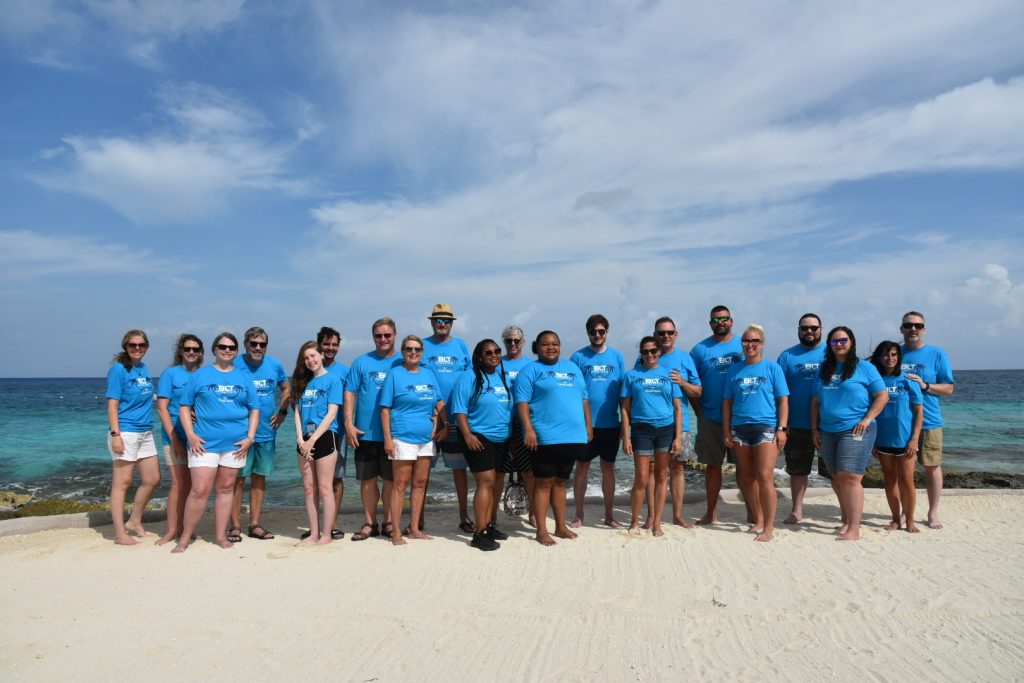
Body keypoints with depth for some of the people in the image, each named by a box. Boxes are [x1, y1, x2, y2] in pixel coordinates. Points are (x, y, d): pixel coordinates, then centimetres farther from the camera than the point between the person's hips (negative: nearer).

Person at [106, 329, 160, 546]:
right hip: (126, 432, -7)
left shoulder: (144, 369, 12)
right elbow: (112, 404, -11)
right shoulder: (118, 369, -7)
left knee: (152, 479, 10)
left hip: (146, 432, 7)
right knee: (123, 482, -2)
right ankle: (120, 533, 5)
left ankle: (134, 522, 26)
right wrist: (115, 434, -17)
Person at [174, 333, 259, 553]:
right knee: (199, 490, -7)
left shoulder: (244, 377, 10)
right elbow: (184, 406, 3)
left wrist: (250, 437, 0)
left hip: (235, 443, 3)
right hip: (204, 443, -2)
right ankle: (185, 538, 7)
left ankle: (220, 535, 20)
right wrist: (190, 435, -8)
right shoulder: (200, 375, 4)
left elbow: (254, 409, 10)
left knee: (226, 488, 10)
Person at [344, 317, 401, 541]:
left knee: (391, 479, 8)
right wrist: (349, 424, -7)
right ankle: (370, 524, 21)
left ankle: (389, 522, 22)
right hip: (365, 433, 1)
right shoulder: (361, 362, 3)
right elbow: (349, 393, 2)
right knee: (368, 480, 8)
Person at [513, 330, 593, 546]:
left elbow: (584, 399, 21)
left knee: (561, 482, 14)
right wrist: (528, 430, -19)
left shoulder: (572, 368, 18)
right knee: (544, 483, 0)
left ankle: (561, 526, 23)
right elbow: (522, 401, -10)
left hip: (574, 437, 6)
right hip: (545, 438, -6)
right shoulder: (531, 370, -1)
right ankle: (541, 531, 7)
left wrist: (588, 426, 15)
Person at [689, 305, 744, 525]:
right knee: (713, 465, 9)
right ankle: (711, 512, 18)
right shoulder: (700, 350, 3)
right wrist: (700, 412, -2)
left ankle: (751, 512, 12)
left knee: (744, 465, 3)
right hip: (711, 420, 0)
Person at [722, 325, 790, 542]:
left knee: (765, 477, -10)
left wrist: (782, 428, -6)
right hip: (740, 428, 4)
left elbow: (783, 400, 2)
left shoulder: (772, 367, 3)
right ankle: (758, 520, 24)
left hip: (766, 427, -4)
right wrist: (726, 430, 6)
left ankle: (769, 527, -3)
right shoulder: (735, 370, 11)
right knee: (748, 477, 10)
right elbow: (727, 402, 12)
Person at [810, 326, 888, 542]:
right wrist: (814, 428, 10)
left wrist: (867, 419, -12)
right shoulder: (824, 369, 14)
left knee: (849, 476, -15)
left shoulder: (864, 368, 1)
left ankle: (854, 529, -13)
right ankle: (846, 520, 24)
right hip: (828, 431, 5)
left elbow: (883, 395, -1)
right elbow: (815, 401, 16)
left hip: (856, 430, -5)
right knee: (837, 478, 10)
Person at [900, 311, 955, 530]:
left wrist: (925, 385, -16)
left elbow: (948, 388, -1)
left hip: (928, 422, -2)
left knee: (932, 467, 5)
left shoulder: (937, 355, 0)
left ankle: (933, 512, 18)